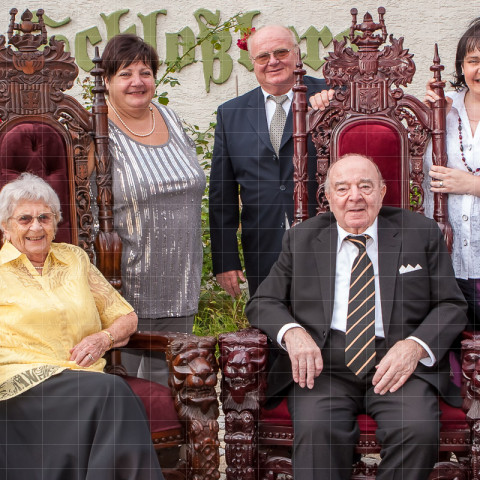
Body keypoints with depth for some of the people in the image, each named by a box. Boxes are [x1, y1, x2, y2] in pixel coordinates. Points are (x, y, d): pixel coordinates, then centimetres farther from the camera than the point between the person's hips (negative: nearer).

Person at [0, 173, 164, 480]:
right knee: (109, 390, -32)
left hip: (86, 377, 4)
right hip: (25, 380, -3)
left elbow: (126, 317, 25)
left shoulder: (75, 259, 23)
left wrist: (104, 338, 1)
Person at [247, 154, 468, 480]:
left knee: (419, 429, -30)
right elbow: (263, 302, 13)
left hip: (398, 365, 0)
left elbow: (452, 305, 9)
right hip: (322, 364, 0)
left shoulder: (422, 234, 10)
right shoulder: (301, 239, 13)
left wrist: (415, 346, -11)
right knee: (316, 429, -33)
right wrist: (291, 331, -11)